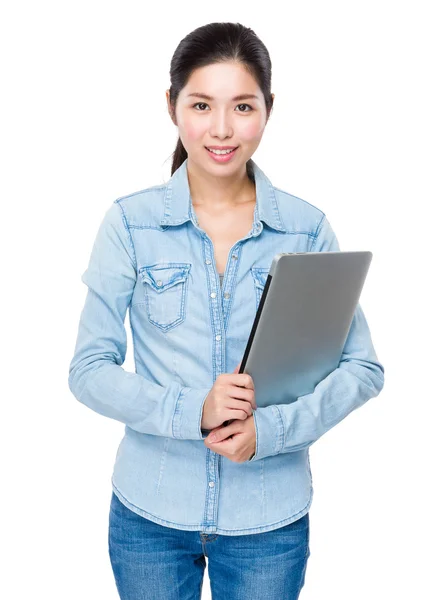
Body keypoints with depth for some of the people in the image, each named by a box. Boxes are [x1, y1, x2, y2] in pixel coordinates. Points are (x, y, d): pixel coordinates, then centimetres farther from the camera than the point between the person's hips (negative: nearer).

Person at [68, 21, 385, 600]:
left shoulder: (307, 229, -6)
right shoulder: (131, 223, -7)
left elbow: (363, 367, -4)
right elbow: (89, 370, -7)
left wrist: (272, 427, -19)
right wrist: (192, 411, -22)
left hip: (271, 519, 1)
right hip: (149, 511, 0)